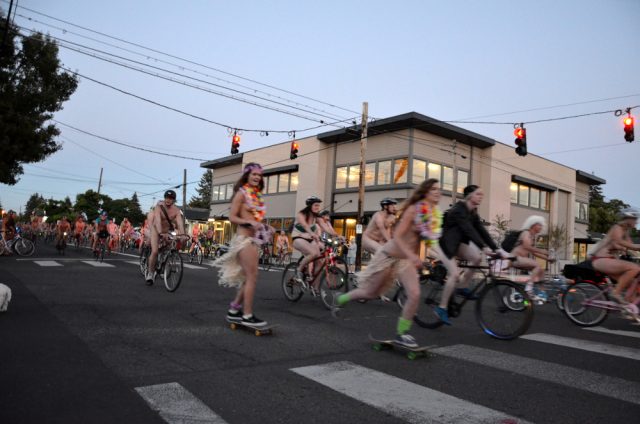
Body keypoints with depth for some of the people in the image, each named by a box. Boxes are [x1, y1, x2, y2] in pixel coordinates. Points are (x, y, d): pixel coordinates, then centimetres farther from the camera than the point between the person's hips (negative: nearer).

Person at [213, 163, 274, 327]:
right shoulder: (242, 193, -7)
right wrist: (250, 222, -23)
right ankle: (247, 316, 2)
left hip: (254, 239, 8)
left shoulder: (257, 195, 15)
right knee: (252, 277, -7)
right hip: (244, 238, -8)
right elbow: (232, 217, -11)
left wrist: (267, 228, 4)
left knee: (248, 278, 12)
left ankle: (233, 311, 23)